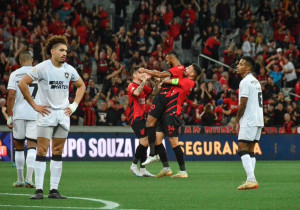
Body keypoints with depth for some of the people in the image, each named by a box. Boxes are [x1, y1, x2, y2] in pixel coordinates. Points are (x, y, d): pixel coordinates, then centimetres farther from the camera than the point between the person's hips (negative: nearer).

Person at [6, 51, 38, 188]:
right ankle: (29, 178, -15)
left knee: (19, 147, 10)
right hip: (35, 114, 0)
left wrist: (9, 116, 0)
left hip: (19, 114, 0)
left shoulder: (15, 74, 1)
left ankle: (20, 179, 15)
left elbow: (11, 96, -5)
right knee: (32, 146, -2)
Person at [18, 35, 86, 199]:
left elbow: (81, 86, 24)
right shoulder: (42, 68, -7)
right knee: (41, 151, -9)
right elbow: (22, 84, -7)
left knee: (58, 153, 4)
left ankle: (54, 190, 7)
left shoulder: (69, 70, 8)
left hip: (63, 115, 5)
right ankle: (39, 190, -9)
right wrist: (34, 105, -7)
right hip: (46, 114, -5)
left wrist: (74, 105, 11)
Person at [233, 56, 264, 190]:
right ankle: (251, 180, 6)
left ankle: (251, 179, -21)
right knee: (250, 151, 11)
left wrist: (237, 121, -5)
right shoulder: (256, 81, 19)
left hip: (249, 121, -9)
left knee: (242, 148, -11)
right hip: (258, 120, 9)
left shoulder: (245, 82, -11)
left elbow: (243, 104, -15)